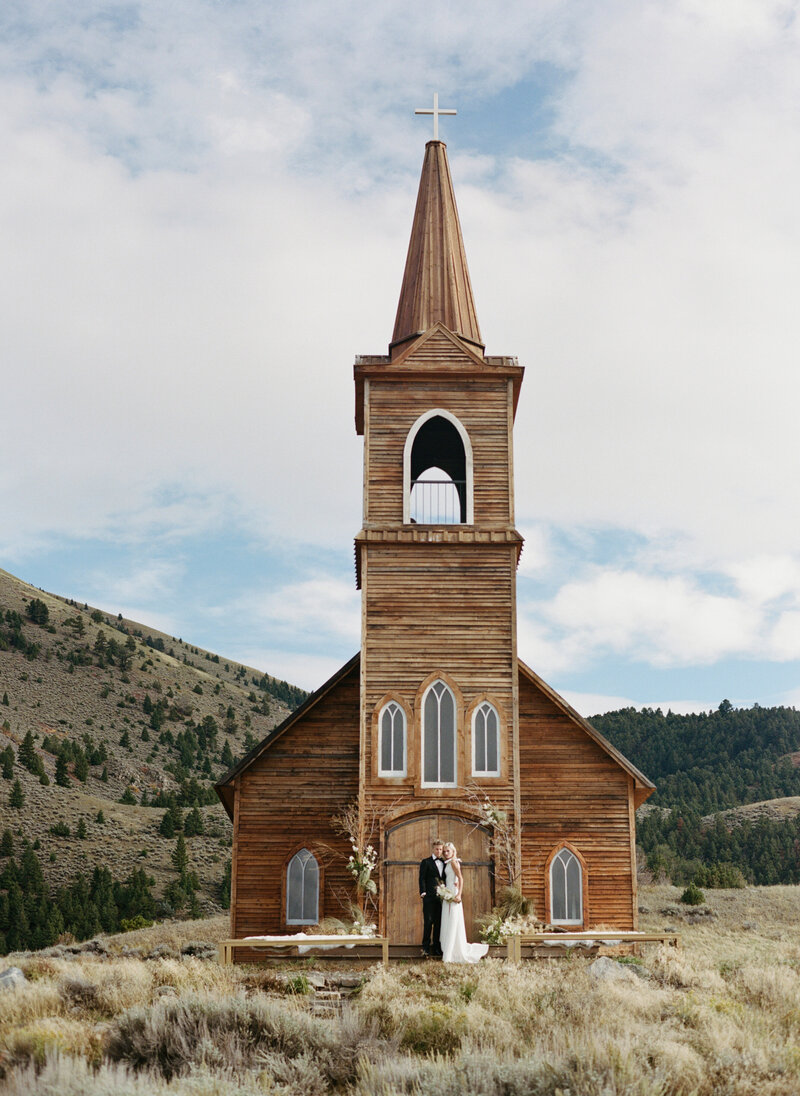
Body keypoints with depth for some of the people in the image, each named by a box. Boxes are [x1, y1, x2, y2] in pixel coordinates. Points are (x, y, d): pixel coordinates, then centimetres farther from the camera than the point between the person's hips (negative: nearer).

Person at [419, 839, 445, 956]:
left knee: (439, 923, 6)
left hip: (441, 897, 4)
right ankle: (426, 947, 0)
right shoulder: (426, 862, 4)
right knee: (428, 922, -5)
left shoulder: (444, 863, 17)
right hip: (429, 897, -4)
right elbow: (422, 878, -2)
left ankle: (437, 947, 12)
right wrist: (423, 892, -13)